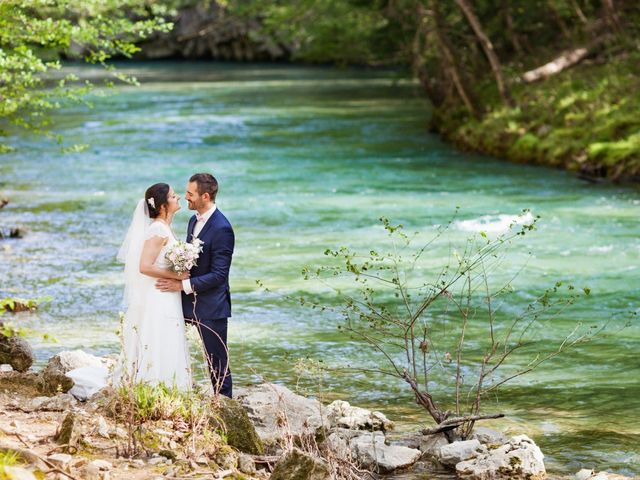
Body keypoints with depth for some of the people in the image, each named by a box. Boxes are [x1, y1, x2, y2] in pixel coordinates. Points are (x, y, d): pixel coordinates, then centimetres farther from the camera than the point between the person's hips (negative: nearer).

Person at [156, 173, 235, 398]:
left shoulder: (221, 229, -19)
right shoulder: (194, 221, 10)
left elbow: (219, 275, -21)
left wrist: (184, 285, -23)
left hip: (212, 306, -8)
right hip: (193, 304, 8)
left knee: (218, 362, 1)